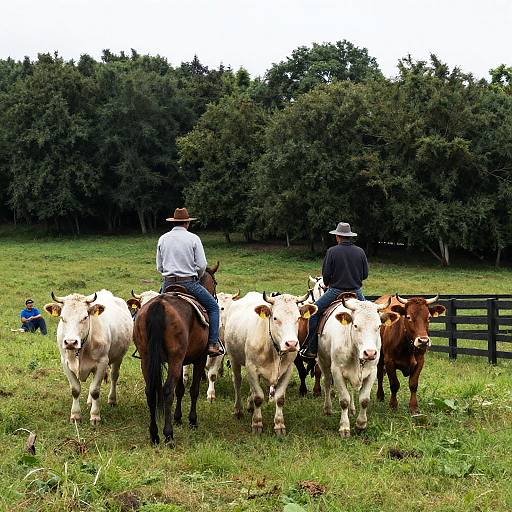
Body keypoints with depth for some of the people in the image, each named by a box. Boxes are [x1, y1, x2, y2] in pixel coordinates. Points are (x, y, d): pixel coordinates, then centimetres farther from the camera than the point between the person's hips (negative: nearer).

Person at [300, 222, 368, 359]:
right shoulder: (360, 252, 1)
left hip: (336, 291, -3)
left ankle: (311, 349, 4)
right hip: (356, 292, 3)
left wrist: (327, 284, 14)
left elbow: (326, 275, -8)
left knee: (314, 312, 8)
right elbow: (365, 274, 5)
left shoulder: (332, 251, -8)